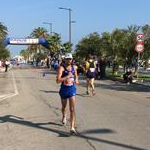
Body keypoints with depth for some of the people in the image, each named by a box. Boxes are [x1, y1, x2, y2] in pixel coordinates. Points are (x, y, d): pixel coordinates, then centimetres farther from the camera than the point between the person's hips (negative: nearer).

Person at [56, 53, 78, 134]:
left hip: (72, 89, 2)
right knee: (64, 107, 20)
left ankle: (72, 127, -10)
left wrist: (76, 80, 5)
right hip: (64, 89, -1)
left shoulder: (74, 67, 3)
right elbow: (58, 80, -23)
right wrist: (67, 76, -28)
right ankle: (64, 116, 54)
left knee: (72, 109, -9)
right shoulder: (61, 67, -12)